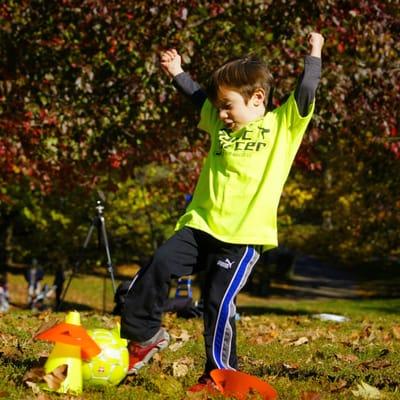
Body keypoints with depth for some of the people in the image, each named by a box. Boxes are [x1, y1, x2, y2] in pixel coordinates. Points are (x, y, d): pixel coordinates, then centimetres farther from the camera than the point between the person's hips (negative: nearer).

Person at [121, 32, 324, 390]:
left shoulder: (283, 125, 3)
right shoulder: (221, 124, 18)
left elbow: (305, 93, -8)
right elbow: (199, 98, 35)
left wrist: (314, 55, 0)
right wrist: (177, 74, 36)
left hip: (244, 235, -6)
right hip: (202, 226, 6)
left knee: (219, 300, -9)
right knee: (157, 268, -5)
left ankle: (221, 371, 5)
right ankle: (144, 336, 12)